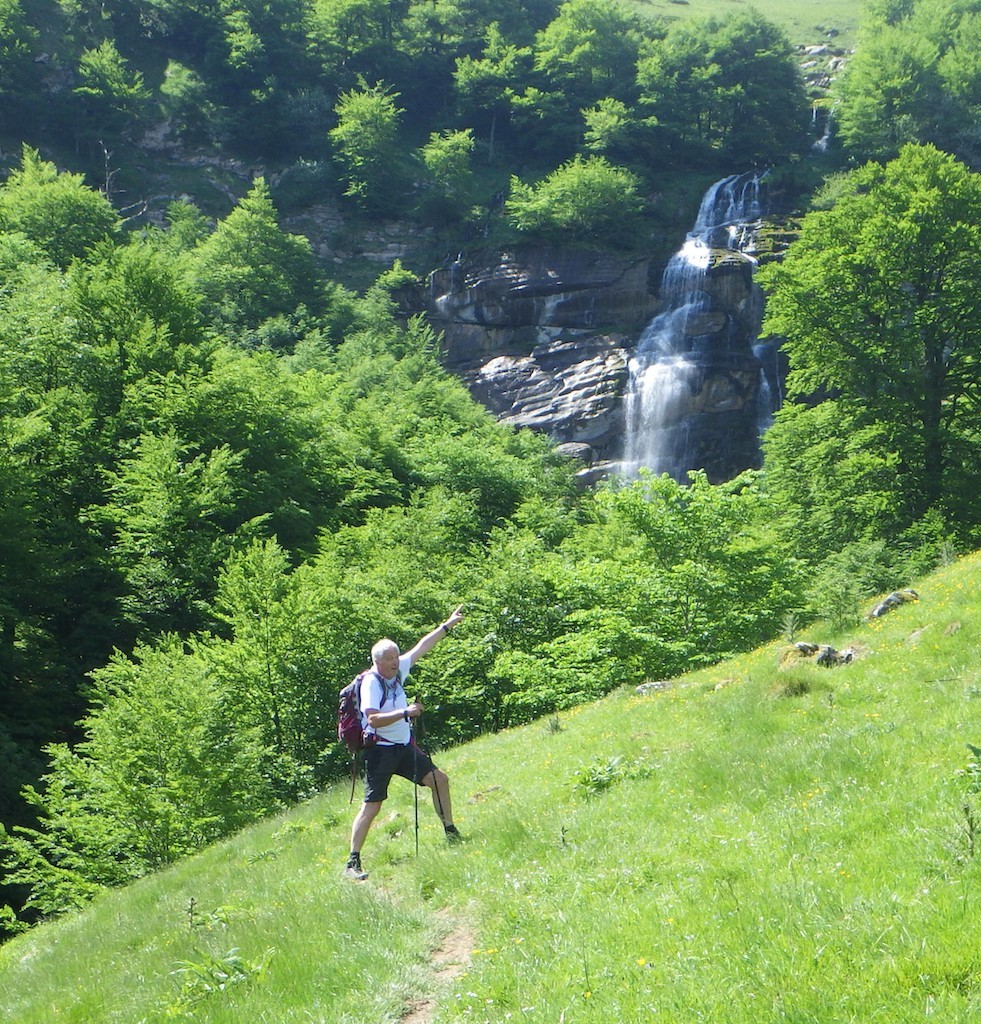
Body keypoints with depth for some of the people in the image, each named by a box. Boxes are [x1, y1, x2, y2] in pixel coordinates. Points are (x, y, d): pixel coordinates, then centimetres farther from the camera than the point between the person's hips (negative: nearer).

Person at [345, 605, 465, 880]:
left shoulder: (398, 670, 4)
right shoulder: (370, 682, -17)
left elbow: (422, 647, 15)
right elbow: (373, 719, -29)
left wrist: (448, 625, 18)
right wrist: (405, 712, -32)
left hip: (404, 746, 8)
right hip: (380, 751, -8)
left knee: (439, 779, 9)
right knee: (372, 806, -11)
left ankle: (451, 833, 22)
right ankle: (353, 862, -10)